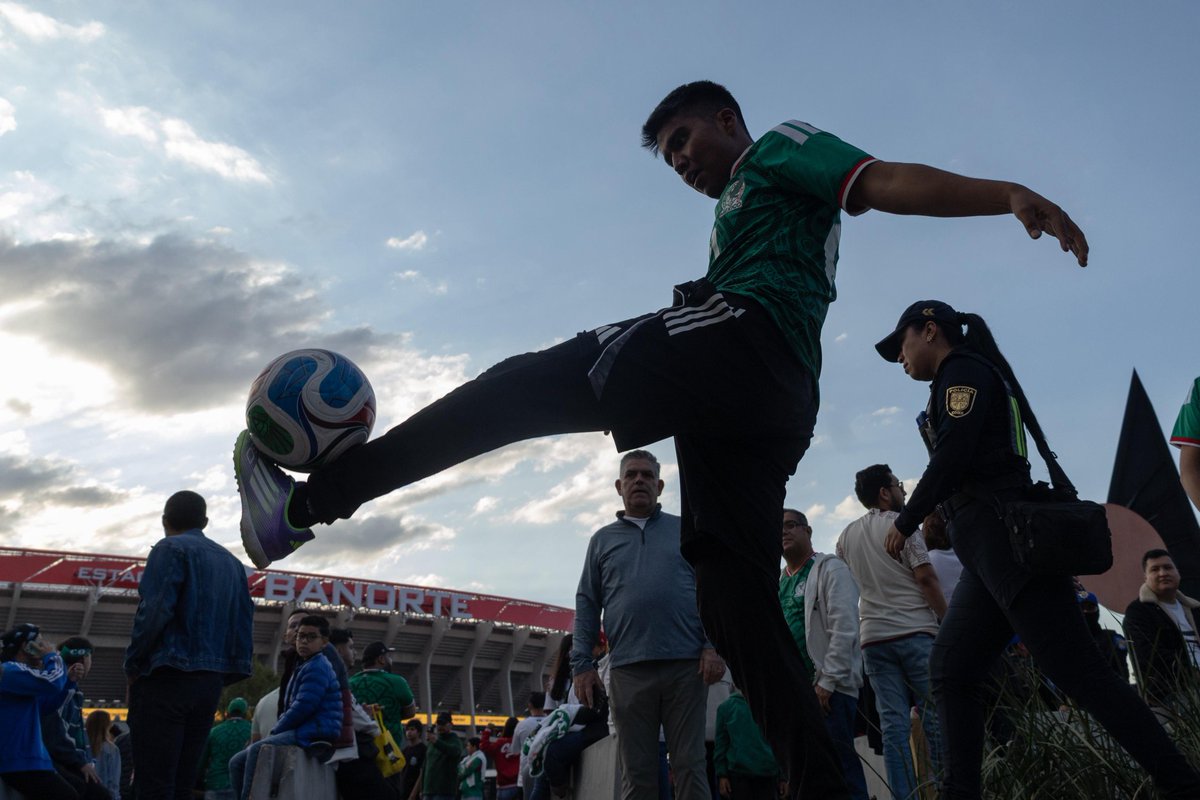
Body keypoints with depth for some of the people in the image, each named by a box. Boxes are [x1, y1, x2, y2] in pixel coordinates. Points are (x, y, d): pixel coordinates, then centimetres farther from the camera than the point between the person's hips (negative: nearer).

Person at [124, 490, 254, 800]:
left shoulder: (171, 549, -2)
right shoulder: (232, 562, 17)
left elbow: (154, 611, -15)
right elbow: (244, 625, 11)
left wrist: (132, 665, -3)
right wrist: (222, 675, 15)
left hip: (166, 678, -6)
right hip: (209, 683, 6)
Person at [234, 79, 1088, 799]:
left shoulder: (783, 145, 16)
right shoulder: (737, 215, 40)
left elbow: (886, 182, -1)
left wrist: (1009, 194, -17)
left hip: (744, 335, -9)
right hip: (782, 401, 9)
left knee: (529, 382, -12)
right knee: (736, 592, 2)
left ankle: (313, 499, -15)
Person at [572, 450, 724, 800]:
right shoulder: (602, 540, 15)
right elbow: (587, 604, 11)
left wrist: (713, 646, -6)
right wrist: (582, 664, 2)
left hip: (686, 665, -1)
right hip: (627, 670, 1)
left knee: (690, 767, 1)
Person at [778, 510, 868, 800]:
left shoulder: (830, 569, 0)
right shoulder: (778, 582, 20)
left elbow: (844, 628, -11)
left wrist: (827, 681, -16)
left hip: (830, 686, -6)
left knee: (838, 760, -10)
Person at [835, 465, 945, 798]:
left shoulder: (847, 535, 14)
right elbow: (926, 578, -10)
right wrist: (947, 623, -6)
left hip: (873, 638, 5)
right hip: (914, 632, -5)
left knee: (893, 724, 1)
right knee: (936, 717, 1)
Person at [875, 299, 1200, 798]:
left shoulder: (963, 369, -2)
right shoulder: (970, 378, 27)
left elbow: (952, 458, -14)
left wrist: (905, 522, -6)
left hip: (1005, 533, -10)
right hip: (991, 549, 10)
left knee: (1073, 668, -13)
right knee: (949, 667, 5)